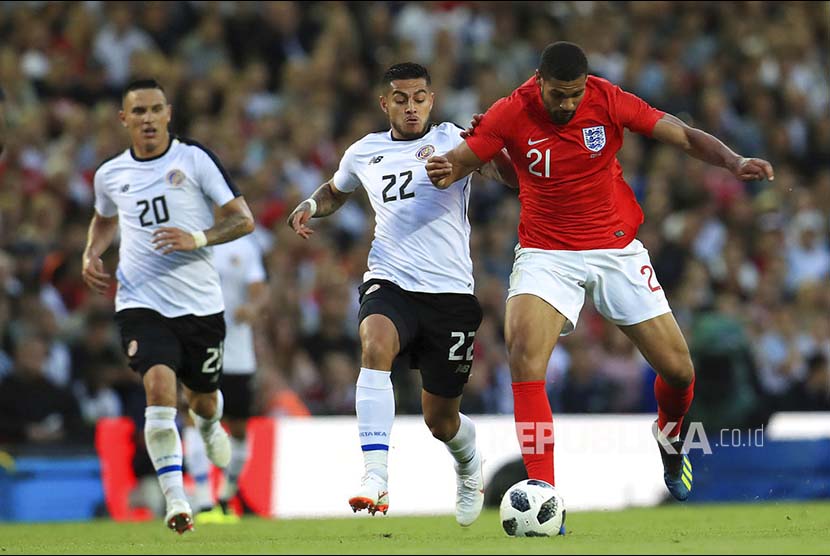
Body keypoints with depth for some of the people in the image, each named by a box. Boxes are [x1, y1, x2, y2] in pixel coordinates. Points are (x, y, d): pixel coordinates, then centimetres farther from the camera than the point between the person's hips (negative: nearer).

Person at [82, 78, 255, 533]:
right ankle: (175, 500, -23)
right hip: (141, 303, 0)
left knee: (202, 398, 14)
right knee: (159, 386, -23)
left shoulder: (195, 159, -4)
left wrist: (198, 238, -19)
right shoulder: (110, 175, 7)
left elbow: (243, 220, -4)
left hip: (200, 303, 0)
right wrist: (91, 255, 11)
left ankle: (209, 423, 55)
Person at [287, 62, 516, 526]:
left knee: (441, 421, 5)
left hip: (450, 292, -2)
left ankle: (469, 464, 44)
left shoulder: (451, 140, 0)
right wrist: (311, 206, 11)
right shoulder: (365, 153, 12)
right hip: (390, 283, 2)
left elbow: (511, 176, -14)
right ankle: (376, 478, -41)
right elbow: (336, 192, 33)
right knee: (376, 343, -34)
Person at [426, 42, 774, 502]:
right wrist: (445, 171, -34)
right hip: (546, 253, -1)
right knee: (523, 354, -27)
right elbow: (459, 161, -10)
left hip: (617, 249, 1)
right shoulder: (512, 114, -12)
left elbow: (684, 136, -7)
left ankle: (669, 436, 39)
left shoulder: (607, 101, -9)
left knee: (678, 370, 2)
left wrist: (735, 163, -22)